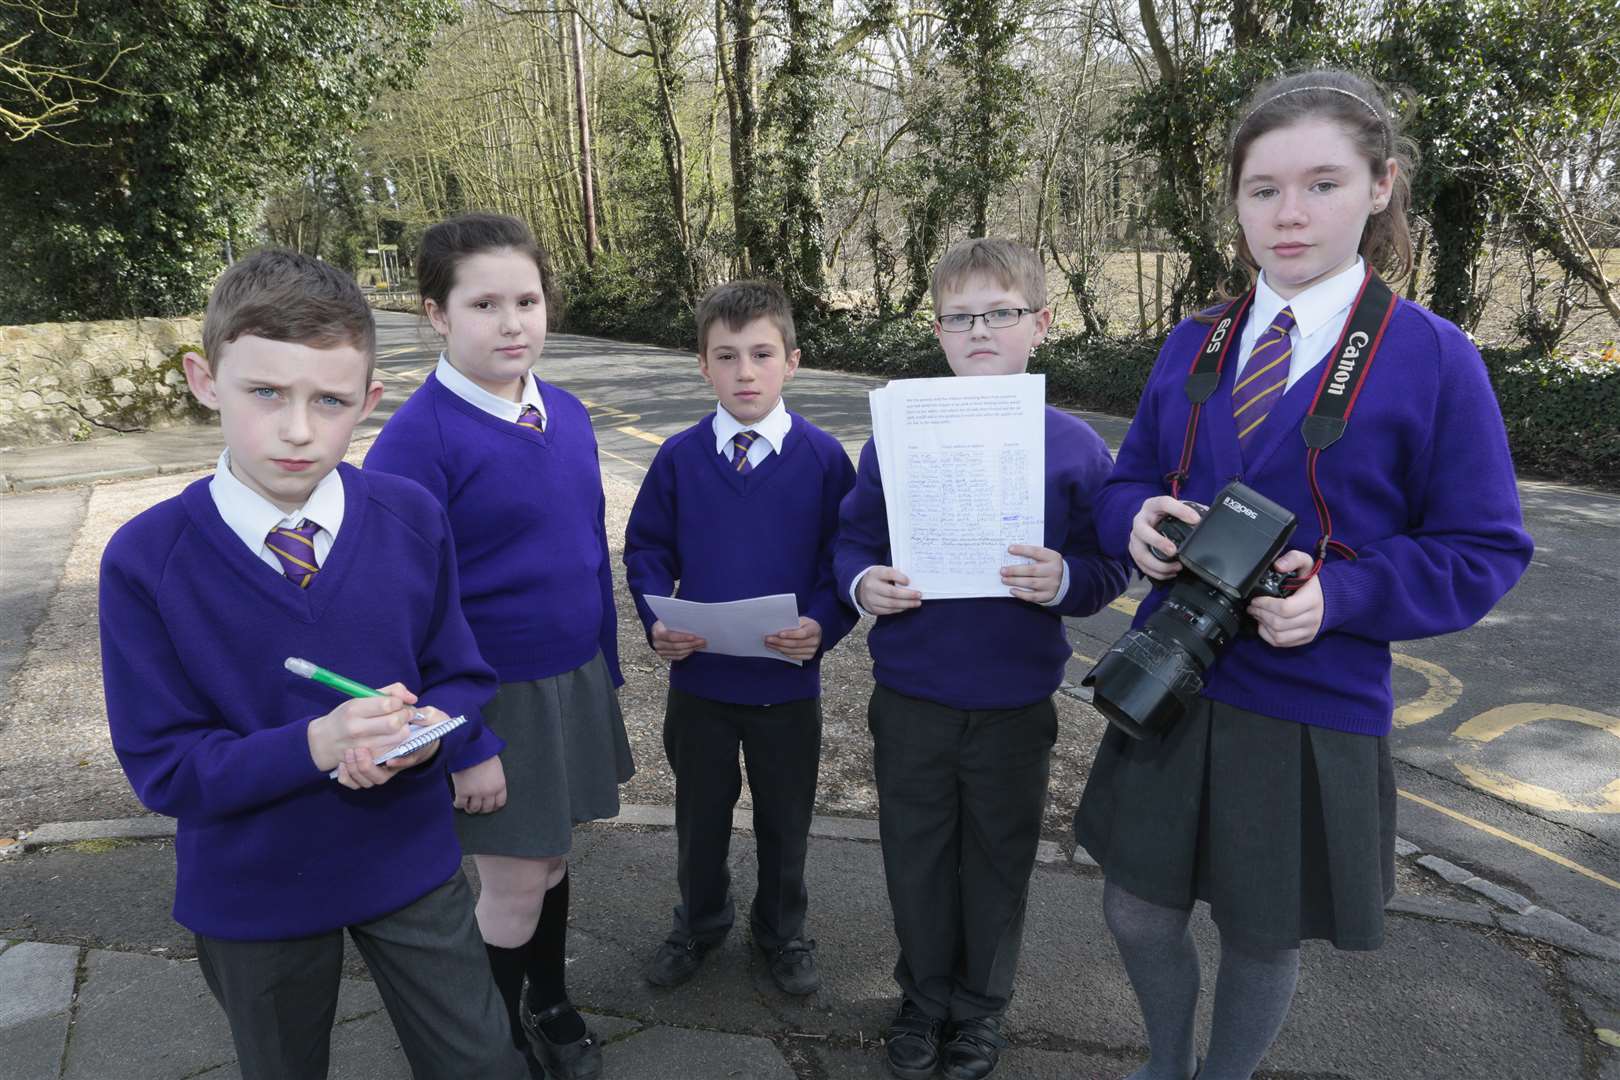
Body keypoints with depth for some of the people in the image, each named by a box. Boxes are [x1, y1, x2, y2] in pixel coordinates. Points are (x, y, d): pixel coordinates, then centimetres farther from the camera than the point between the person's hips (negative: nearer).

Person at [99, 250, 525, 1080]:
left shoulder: (412, 520, -12)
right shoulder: (145, 561, -18)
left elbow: (463, 679, -3)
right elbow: (162, 765, -16)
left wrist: (428, 729, -26)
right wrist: (315, 745, -32)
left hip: (410, 857, 1)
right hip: (251, 888, 0)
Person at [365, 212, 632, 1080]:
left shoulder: (567, 415, 0)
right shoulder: (416, 438, -18)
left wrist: (606, 678, 12)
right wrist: (462, 745, -13)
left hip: (577, 681, 5)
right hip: (493, 696, -5)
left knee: (552, 857, 20)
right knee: (515, 883, 9)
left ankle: (550, 1006, 44)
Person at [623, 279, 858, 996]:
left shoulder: (823, 458, -9)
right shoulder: (679, 458, -5)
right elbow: (647, 548, 3)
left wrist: (822, 625, -21)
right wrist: (657, 622, -13)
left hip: (789, 680, -1)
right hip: (698, 676, 1)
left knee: (785, 819, 17)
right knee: (700, 815, 20)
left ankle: (782, 931, 42)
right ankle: (699, 924, 45)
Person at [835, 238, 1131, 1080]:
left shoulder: (1074, 448, -6)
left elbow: (1108, 566, -3)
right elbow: (853, 537, 4)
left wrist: (1064, 581, -24)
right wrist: (861, 584, -16)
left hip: (1015, 704, -1)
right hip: (911, 700, 1)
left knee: (999, 862, 16)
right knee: (916, 859, 16)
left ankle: (981, 1007, 40)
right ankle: (923, 999, 40)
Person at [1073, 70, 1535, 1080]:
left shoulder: (1433, 359, -10)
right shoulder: (1194, 344, 3)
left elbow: (1486, 549, -7)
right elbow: (1129, 481, 11)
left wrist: (1340, 596, -23)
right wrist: (1139, 520, -13)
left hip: (1312, 717, -3)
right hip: (1166, 686, 4)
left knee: (1264, 943, 16)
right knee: (1139, 915, 16)